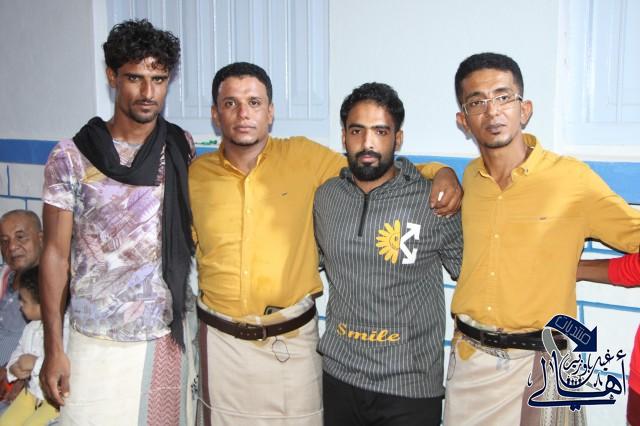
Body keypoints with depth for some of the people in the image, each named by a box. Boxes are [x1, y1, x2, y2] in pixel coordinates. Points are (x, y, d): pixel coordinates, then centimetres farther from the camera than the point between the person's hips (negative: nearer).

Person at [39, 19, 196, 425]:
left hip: (169, 334, 2)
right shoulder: (71, 157, -6)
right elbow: (56, 254, -3)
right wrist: (54, 348, -4)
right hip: (98, 341, -2)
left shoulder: (182, 148, 1)